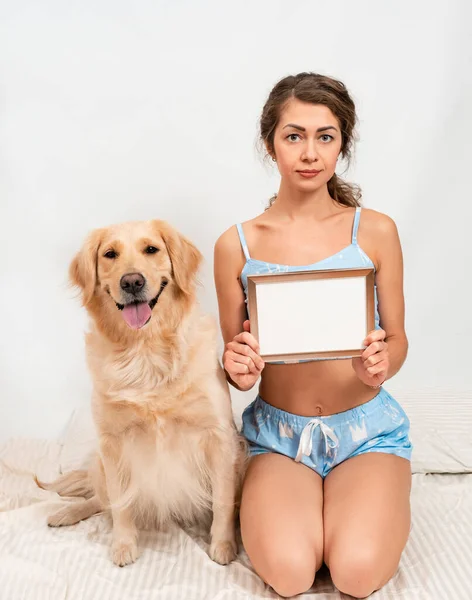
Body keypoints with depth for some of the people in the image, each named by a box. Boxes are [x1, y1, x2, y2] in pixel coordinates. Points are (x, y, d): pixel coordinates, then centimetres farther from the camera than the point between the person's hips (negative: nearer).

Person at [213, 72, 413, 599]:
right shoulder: (236, 245, -3)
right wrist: (238, 370, -20)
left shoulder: (375, 231, -4)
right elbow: (235, 363, 4)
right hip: (279, 432, 0)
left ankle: (380, 500, 13)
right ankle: (277, 501, 12)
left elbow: (397, 339, 2)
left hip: (366, 428, 0)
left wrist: (380, 364, -22)